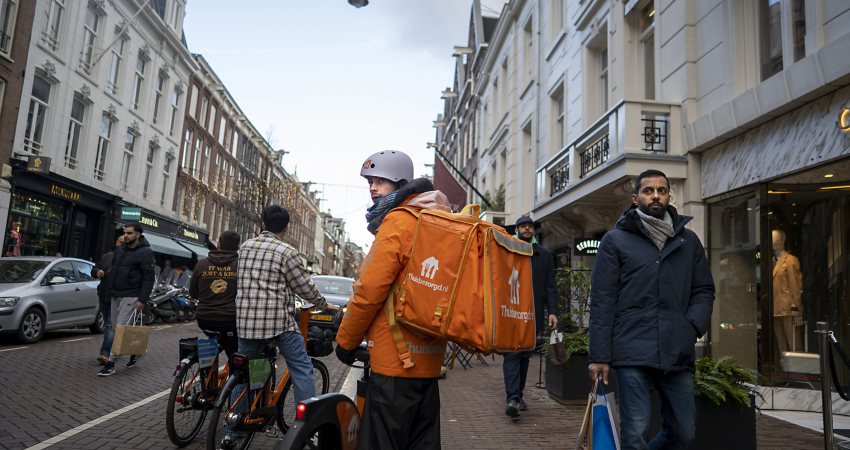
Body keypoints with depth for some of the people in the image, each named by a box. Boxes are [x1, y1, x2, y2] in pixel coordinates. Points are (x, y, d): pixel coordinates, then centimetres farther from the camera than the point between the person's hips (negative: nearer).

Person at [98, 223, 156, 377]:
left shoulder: (145, 253, -11)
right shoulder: (120, 249, 12)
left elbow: (149, 278, -14)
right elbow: (113, 270, 22)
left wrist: (142, 300, -18)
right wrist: (108, 289, 16)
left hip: (131, 297, -8)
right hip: (115, 295, 8)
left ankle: (111, 363, -3)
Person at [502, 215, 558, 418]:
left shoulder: (544, 255, 12)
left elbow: (550, 286, 9)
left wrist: (552, 311, -2)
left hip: (533, 314, 3)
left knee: (525, 355, 10)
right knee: (512, 354, -10)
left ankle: (518, 395, 22)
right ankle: (512, 398, -14)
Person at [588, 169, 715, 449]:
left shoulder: (688, 241, 14)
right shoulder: (616, 240, 2)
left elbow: (704, 290, 17)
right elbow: (602, 302, -2)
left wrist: (693, 327, -3)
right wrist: (599, 356, -6)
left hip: (678, 353, 4)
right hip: (633, 352, -4)